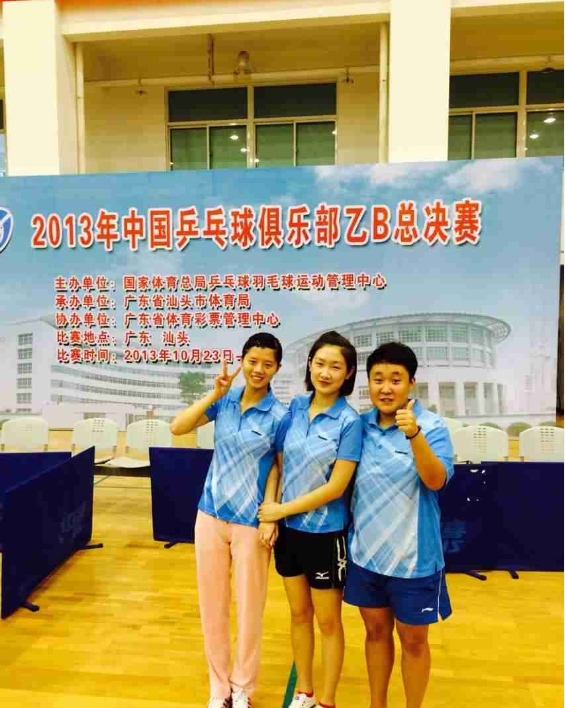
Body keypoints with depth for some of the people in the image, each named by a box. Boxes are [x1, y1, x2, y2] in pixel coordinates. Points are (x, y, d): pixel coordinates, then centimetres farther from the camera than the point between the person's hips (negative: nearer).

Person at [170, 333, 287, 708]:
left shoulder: (279, 414, -12)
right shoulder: (226, 399, -2)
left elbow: (279, 468, -7)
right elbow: (177, 428, -7)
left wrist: (271, 516, -14)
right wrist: (214, 395, -16)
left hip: (251, 522, -3)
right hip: (211, 514, 4)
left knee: (249, 607, 13)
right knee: (212, 604, 16)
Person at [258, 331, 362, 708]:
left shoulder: (350, 421, -17)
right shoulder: (296, 407, -3)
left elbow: (336, 487, -19)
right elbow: (279, 463, 4)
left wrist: (281, 509, -13)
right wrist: (269, 515, -2)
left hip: (326, 533, -4)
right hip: (289, 528, 5)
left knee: (328, 620, 14)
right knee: (299, 613, 21)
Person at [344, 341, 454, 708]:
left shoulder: (432, 425, -13)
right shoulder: (361, 425, -2)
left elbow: (436, 480, -27)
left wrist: (414, 434, -41)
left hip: (413, 557, -3)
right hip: (365, 553, 4)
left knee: (413, 640, 15)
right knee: (376, 632, 20)